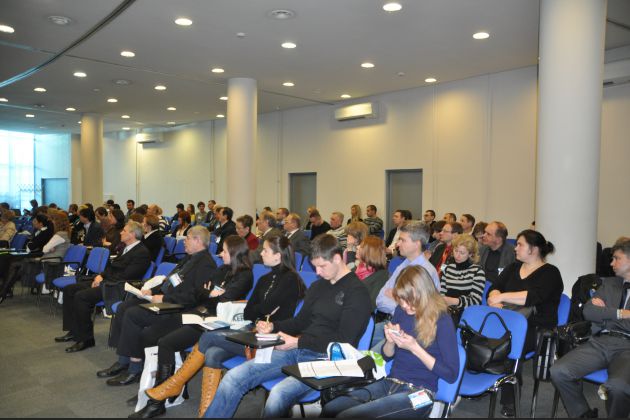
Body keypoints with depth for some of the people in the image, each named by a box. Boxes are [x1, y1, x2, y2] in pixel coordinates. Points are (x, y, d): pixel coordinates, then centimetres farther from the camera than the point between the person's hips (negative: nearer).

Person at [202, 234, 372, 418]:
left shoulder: (357, 292, -7)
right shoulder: (318, 286, 15)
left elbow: (344, 341, -12)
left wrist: (298, 342, -15)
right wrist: (272, 326, 3)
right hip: (297, 350, 7)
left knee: (279, 394, -34)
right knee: (233, 378, -7)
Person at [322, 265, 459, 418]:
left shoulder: (441, 320, -11)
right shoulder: (402, 310, 6)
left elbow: (451, 374, -11)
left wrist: (414, 347, -19)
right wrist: (391, 341, -7)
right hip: (389, 383, 6)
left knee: (346, 415, -23)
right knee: (330, 409, -17)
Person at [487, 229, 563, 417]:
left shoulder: (550, 273, 1)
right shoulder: (513, 267, 19)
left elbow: (533, 297, -18)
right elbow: (494, 288, 7)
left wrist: (503, 296, -17)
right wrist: (495, 300, -14)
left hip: (536, 328, -5)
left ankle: (509, 402, -21)